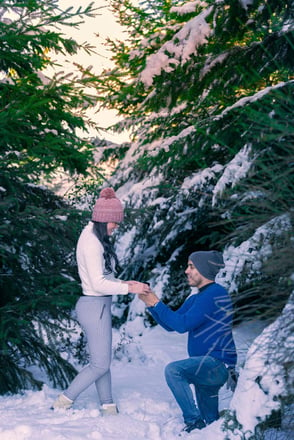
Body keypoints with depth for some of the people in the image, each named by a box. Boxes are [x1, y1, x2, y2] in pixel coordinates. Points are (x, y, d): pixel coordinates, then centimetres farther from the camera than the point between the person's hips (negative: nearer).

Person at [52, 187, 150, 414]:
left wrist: (122, 283, 3)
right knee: (100, 364, -1)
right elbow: (98, 283, -23)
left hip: (99, 304, 10)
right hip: (95, 305, -10)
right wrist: (129, 288, -18)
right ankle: (62, 403, 8)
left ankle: (108, 407, 25)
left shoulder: (96, 238, 11)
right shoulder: (91, 242, -20)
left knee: (102, 361, 15)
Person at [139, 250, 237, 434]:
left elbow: (183, 324, -21)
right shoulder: (195, 299, 16)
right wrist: (151, 303, 2)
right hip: (209, 365, 10)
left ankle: (194, 421, -23)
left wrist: (156, 303, -14)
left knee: (173, 370, -28)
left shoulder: (215, 293, -16)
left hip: (218, 362, -10)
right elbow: (170, 324, 14)